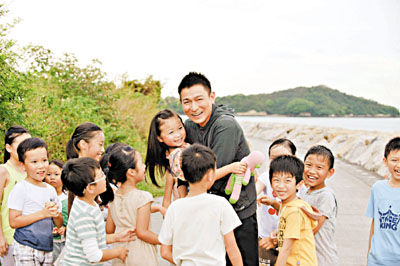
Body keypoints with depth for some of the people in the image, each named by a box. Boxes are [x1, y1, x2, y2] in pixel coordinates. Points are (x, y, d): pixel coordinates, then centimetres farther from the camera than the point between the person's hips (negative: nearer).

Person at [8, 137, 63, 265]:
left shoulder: (51, 190, 11)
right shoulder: (20, 189, -7)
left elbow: (59, 224, 15)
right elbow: (13, 222, -14)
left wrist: (55, 214, -8)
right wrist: (43, 213, -19)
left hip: (48, 249, 6)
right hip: (26, 248, -6)